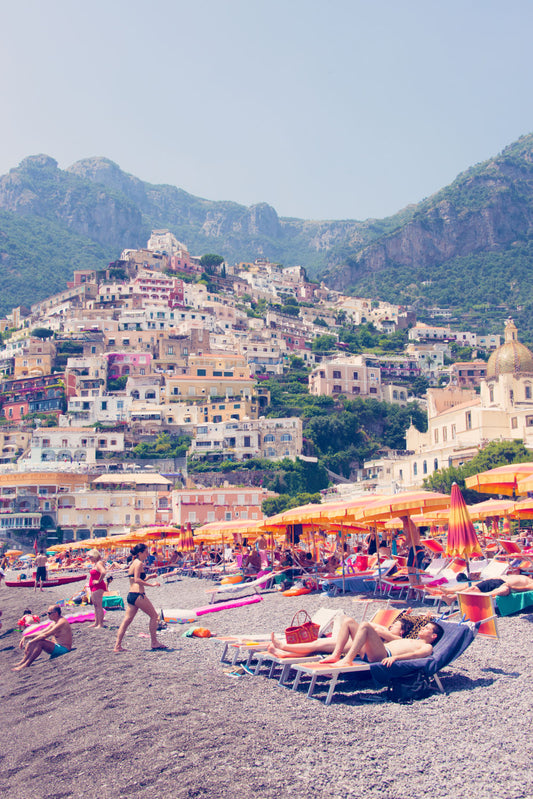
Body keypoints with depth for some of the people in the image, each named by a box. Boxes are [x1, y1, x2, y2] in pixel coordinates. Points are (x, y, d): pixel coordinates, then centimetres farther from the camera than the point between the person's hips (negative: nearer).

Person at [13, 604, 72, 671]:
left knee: (40, 642, -27)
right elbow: (41, 632, 15)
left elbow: (45, 635, -23)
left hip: (63, 649, -10)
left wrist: (30, 642, -20)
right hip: (57, 646, 10)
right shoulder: (54, 623, 14)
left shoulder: (61, 622, -19)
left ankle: (25, 665, -22)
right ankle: (23, 661, -8)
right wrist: (25, 637, 6)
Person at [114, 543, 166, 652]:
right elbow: (137, 579, -20)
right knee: (154, 616, 3)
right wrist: (151, 584, -20)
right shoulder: (139, 563, -10)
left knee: (127, 620, 7)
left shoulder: (133, 563, 19)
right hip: (138, 595, -9)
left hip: (131, 595, 9)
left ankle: (118, 646, 5)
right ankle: (154, 642, 8)